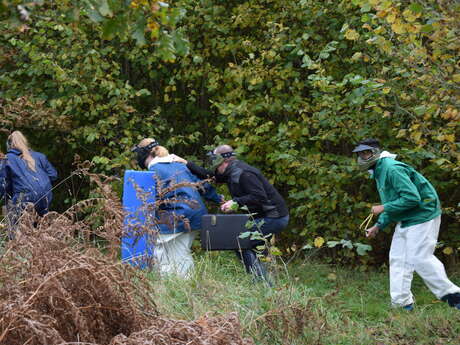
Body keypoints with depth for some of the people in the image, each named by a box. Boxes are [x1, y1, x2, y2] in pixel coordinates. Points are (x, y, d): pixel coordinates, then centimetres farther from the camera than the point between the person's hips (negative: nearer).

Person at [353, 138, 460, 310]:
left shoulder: (393, 169, -21)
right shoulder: (379, 172, 14)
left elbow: (412, 198, -28)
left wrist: (383, 208, -21)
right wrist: (378, 226, 11)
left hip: (422, 216, -11)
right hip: (405, 221, 11)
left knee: (419, 258, -13)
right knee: (398, 258, 7)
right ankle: (402, 303, 10)